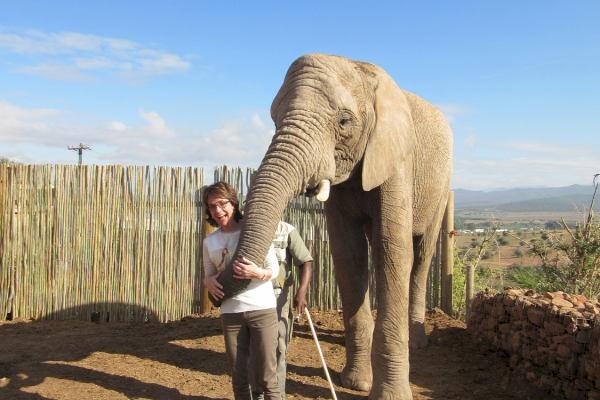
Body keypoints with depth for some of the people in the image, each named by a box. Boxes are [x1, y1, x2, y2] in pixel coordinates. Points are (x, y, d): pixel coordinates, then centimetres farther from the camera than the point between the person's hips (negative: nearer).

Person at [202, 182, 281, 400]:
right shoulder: (209, 242, 8)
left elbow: (274, 268, 0)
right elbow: (209, 274, 17)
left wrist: (258, 273, -21)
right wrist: (209, 282, -7)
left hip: (262, 308, -3)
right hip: (230, 312, 3)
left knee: (267, 376, -2)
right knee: (238, 377, 9)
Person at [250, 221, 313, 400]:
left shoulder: (286, 231, -2)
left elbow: (306, 262, -7)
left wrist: (302, 291, -22)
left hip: (276, 298, -3)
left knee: (276, 350, -4)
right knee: (252, 351, 7)